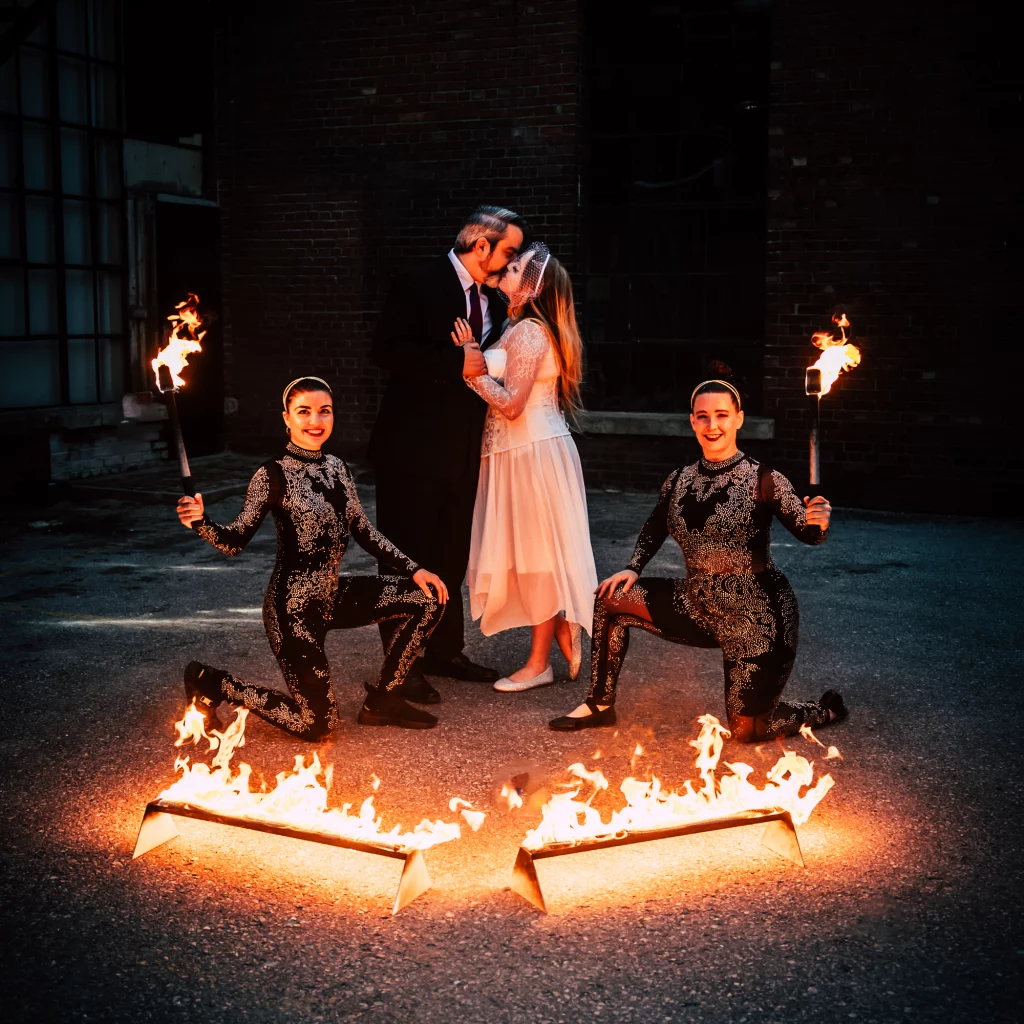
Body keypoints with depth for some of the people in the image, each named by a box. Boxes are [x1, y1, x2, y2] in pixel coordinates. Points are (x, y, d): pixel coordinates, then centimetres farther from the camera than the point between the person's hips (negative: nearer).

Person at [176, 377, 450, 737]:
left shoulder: (337, 468, 6)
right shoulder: (273, 475, -14)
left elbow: (363, 530, 11)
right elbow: (236, 541, -15)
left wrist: (413, 568, 4)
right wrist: (201, 522, -35)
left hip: (333, 596, 7)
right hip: (294, 607, -7)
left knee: (426, 599, -1)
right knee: (316, 724, -4)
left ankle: (381, 700, 12)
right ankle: (212, 683, 15)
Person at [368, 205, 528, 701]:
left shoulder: (493, 299, 11)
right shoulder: (419, 285, -10)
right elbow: (388, 350, -20)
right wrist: (455, 363, -23)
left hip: (463, 451, 8)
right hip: (414, 450, -7)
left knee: (452, 557, 16)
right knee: (408, 558, 0)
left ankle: (445, 650, 29)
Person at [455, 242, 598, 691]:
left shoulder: (528, 332, -17)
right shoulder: (525, 328, 13)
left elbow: (512, 404, -21)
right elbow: (505, 386, 10)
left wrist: (473, 368, -16)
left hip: (532, 452, -10)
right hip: (525, 450, 10)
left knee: (539, 553, -1)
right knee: (543, 553, 15)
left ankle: (540, 663, 8)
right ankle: (567, 640, 25)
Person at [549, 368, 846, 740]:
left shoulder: (762, 481, -14)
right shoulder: (679, 481, 1)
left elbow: (807, 533, -17)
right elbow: (654, 527, 18)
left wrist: (818, 523, -39)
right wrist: (633, 568, 5)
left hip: (757, 616, -6)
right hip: (699, 606, 6)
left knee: (746, 731, -1)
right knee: (612, 598, 0)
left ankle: (824, 709, 29)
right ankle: (600, 705, 13)